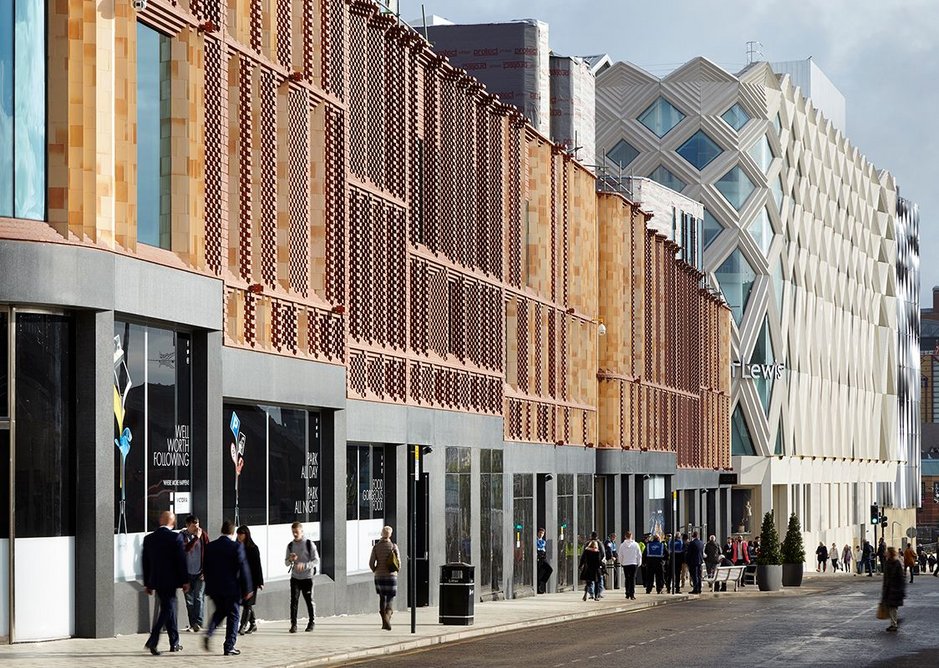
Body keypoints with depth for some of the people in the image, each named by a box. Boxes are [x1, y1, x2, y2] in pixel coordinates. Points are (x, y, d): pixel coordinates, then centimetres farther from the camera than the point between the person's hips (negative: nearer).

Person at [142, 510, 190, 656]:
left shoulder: (149, 539, 5)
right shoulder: (175, 538, -10)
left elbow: (146, 562, 10)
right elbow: (181, 561, -10)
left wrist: (147, 584, 16)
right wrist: (185, 581, -2)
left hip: (156, 581, 6)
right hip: (170, 580, -6)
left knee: (169, 607, 16)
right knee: (167, 609, -3)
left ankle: (175, 643, 22)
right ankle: (152, 641, -18)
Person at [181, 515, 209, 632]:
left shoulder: (203, 535, 0)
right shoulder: (182, 536, -1)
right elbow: (186, 548, -19)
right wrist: (196, 537, -19)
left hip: (200, 573, -1)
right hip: (188, 573, 1)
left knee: (199, 597, -9)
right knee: (189, 599, 5)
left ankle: (198, 622, -11)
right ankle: (193, 624, 11)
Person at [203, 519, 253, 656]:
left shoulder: (210, 546, 3)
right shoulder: (237, 546, -11)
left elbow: (206, 568, 9)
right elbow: (243, 568, -11)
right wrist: (247, 588, -4)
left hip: (214, 588, 5)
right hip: (232, 588, -4)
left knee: (220, 611, 23)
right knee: (233, 616, 6)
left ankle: (209, 633, 1)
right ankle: (229, 647, 5)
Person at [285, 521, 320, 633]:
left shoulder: (309, 544, -5)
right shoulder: (290, 545, 6)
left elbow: (316, 561, -8)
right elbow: (286, 563, 12)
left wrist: (304, 565, -23)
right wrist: (291, 560, -12)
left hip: (307, 577, -2)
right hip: (295, 577, 2)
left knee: (309, 600, 6)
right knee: (294, 600, -7)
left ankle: (312, 622, 22)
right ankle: (293, 624, -5)